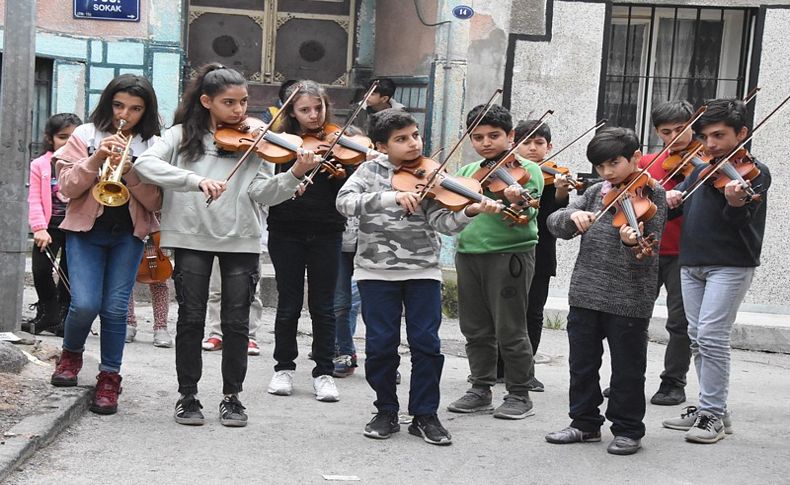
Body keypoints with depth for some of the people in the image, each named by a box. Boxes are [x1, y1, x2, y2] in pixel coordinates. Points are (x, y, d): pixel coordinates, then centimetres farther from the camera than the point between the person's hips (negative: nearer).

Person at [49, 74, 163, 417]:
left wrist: (129, 171, -16)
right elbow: (67, 187, -2)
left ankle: (110, 377, 12)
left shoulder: (152, 146, 5)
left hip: (129, 235, 1)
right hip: (86, 230, 0)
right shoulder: (86, 135, 5)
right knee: (85, 304, -13)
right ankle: (71, 355, 18)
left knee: (115, 308, -4)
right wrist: (95, 160, -17)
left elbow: (156, 201, -2)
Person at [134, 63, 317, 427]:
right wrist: (196, 180, -28)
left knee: (237, 322, 3)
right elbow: (145, 164, -15)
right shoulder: (183, 135, 1)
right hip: (192, 236, -1)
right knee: (191, 318, 4)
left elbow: (262, 193, -6)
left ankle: (232, 397, 17)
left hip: (240, 239, 1)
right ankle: (187, 396, 17)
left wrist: (294, 175, -25)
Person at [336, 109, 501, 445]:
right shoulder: (371, 170, 1)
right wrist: (390, 197, -28)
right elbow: (344, 202, -16)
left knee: (426, 343, -2)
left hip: (423, 270, 1)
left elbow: (444, 223, -9)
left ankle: (425, 415, 11)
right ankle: (386, 412, 19)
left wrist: (471, 210, -29)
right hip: (376, 270, -1)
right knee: (380, 344, 1)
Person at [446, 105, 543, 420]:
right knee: (475, 329, 11)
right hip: (468, 253, 6)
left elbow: (528, 214, -15)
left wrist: (517, 202, -36)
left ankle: (519, 395, 10)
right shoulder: (467, 172, 14)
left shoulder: (526, 170, -3)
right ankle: (480, 389, 22)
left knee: (510, 331, -1)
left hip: (509, 254, -6)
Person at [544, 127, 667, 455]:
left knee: (627, 368, 5)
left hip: (629, 300, -5)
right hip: (585, 293, 5)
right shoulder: (596, 193, 9)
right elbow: (554, 223, 2)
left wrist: (632, 243, -37)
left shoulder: (651, 195, -6)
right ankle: (585, 423, 28)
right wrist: (573, 216, -18)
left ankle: (628, 430, 19)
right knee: (582, 363, 14)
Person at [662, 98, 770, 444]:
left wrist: (735, 204, -41)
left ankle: (713, 414, -6)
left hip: (730, 265, -7)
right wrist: (672, 196, -5)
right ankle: (711, 408, 18)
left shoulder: (754, 173, -7)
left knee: (711, 337, -13)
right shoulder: (701, 169, 12)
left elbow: (741, 222, -18)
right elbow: (680, 200, 18)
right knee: (697, 338, 9)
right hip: (692, 262, 7)